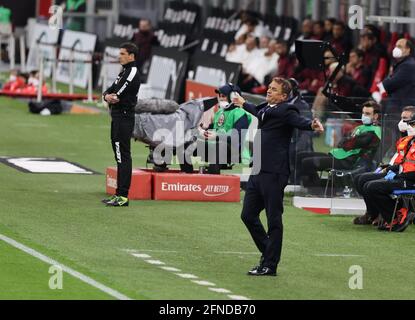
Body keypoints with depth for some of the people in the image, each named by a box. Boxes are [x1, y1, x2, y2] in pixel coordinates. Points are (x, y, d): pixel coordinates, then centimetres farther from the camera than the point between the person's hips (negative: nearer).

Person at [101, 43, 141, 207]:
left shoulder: (132, 73, -13)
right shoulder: (125, 72, 20)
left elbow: (116, 94, -17)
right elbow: (108, 93, 15)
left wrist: (109, 96, 6)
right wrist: (107, 96, -8)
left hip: (124, 118, -11)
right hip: (118, 118, 11)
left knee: (123, 157, -12)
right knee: (120, 156, 13)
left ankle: (123, 196, -14)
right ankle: (119, 194, 19)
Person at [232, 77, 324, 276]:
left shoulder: (286, 111, -8)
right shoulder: (266, 109, 17)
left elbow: (298, 121, -27)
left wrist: (312, 125, -49)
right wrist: (244, 104, 59)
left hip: (274, 173, -9)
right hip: (257, 172, 9)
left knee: (273, 220, -2)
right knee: (248, 215, 14)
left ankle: (270, 266, 3)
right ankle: (267, 252, 28)